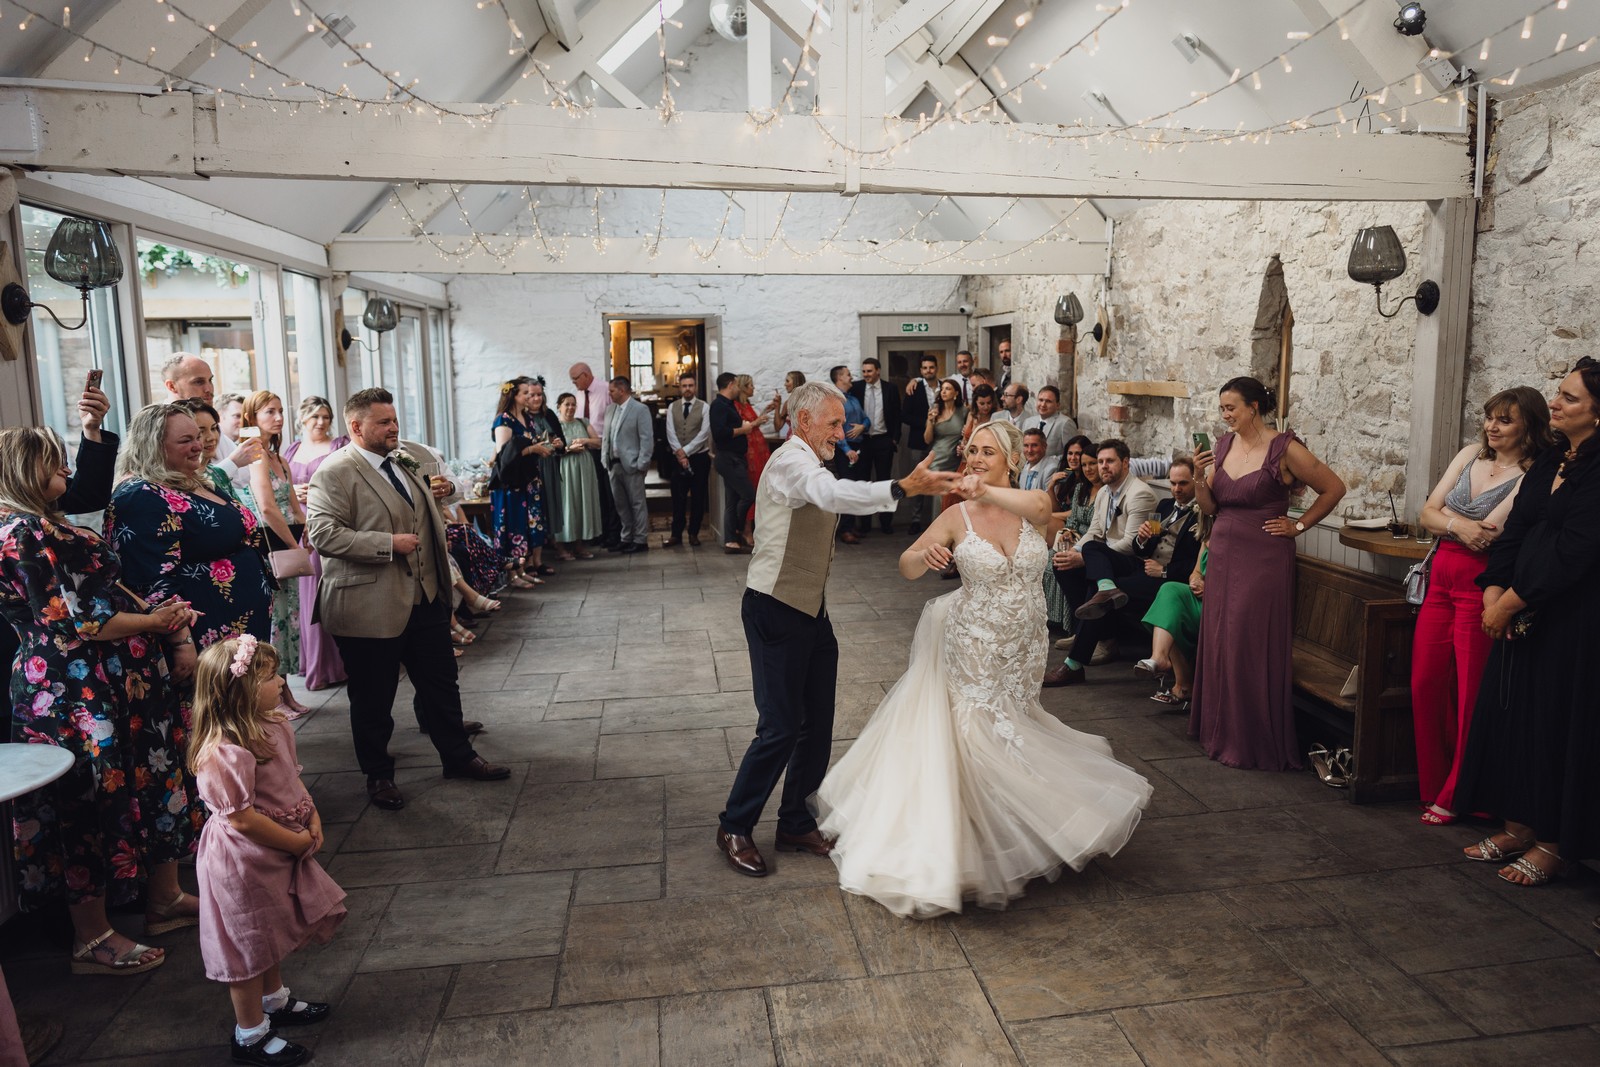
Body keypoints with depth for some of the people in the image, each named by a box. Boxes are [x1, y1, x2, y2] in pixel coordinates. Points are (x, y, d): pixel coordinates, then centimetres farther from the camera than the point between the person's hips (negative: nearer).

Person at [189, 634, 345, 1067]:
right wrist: (299, 843, -19)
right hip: (243, 863, -9)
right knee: (248, 947, 10)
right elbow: (243, 820, -28)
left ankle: (275, 1001, 48)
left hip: (277, 854, 9)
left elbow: (293, 777, 9)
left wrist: (313, 818, -5)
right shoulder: (225, 754, -32)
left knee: (270, 934, 27)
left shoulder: (273, 726, -4)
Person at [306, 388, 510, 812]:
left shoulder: (404, 464, 14)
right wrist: (390, 544, -24)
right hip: (371, 609, -7)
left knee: (441, 681, 15)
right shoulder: (335, 472, -12)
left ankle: (458, 756, 29)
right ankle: (378, 775, 26)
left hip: (424, 598, 7)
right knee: (374, 698, 9)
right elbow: (324, 534, -23)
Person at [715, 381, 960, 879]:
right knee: (781, 727, -5)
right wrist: (903, 487, -48)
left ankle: (796, 824, 27)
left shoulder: (807, 464, 15)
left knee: (817, 723, 12)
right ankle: (734, 828, 13)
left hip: (808, 610, 10)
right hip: (775, 610, -9)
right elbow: (833, 494, -38)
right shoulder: (792, 460, -16)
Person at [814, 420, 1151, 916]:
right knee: (983, 740, 2)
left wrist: (985, 490, -37)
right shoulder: (957, 517, -9)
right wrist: (925, 553, -37)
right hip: (975, 648, -2)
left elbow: (1040, 505, -31)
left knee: (1010, 728, 17)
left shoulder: (1031, 507, -6)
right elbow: (906, 567, -15)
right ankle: (984, 846, 21)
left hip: (1026, 647, 2)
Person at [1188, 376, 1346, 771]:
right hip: (1224, 556, 6)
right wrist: (1199, 478, -8)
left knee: (1252, 648, -3)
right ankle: (1221, 733, 22)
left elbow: (1334, 488, -2)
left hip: (1263, 560, -6)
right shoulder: (1223, 445, 8)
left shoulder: (1284, 449, -10)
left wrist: (1299, 525, -2)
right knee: (1218, 645, 9)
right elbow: (1210, 508, 9)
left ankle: (1256, 743, 9)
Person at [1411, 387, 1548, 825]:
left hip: (1481, 586, -6)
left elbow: (1488, 535, -20)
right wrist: (1459, 525, -12)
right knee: (1425, 684, 9)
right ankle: (1433, 786, 23)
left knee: (1471, 694, 1)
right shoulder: (1472, 455, 10)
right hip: (1441, 579, 7)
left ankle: (1457, 795, 17)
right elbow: (1427, 514, 7)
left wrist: (1446, 515, -4)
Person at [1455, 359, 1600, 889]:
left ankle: (1556, 842, 15)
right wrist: (1493, 593, -4)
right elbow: (1514, 532, 8)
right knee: (1511, 710, 11)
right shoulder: (1548, 462, 11)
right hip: (1521, 611, 8)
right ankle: (1521, 822, 23)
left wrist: (1510, 600, -15)